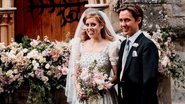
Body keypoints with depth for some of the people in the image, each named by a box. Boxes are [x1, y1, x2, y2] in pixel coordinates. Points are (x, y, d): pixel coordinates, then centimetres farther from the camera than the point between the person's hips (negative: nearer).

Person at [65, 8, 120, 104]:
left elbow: (117, 75, -4)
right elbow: (74, 72, 6)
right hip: (82, 96, 2)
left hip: (103, 96, -2)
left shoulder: (110, 46, -4)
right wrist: (78, 89, -9)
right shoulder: (79, 45, 5)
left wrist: (105, 86, -19)